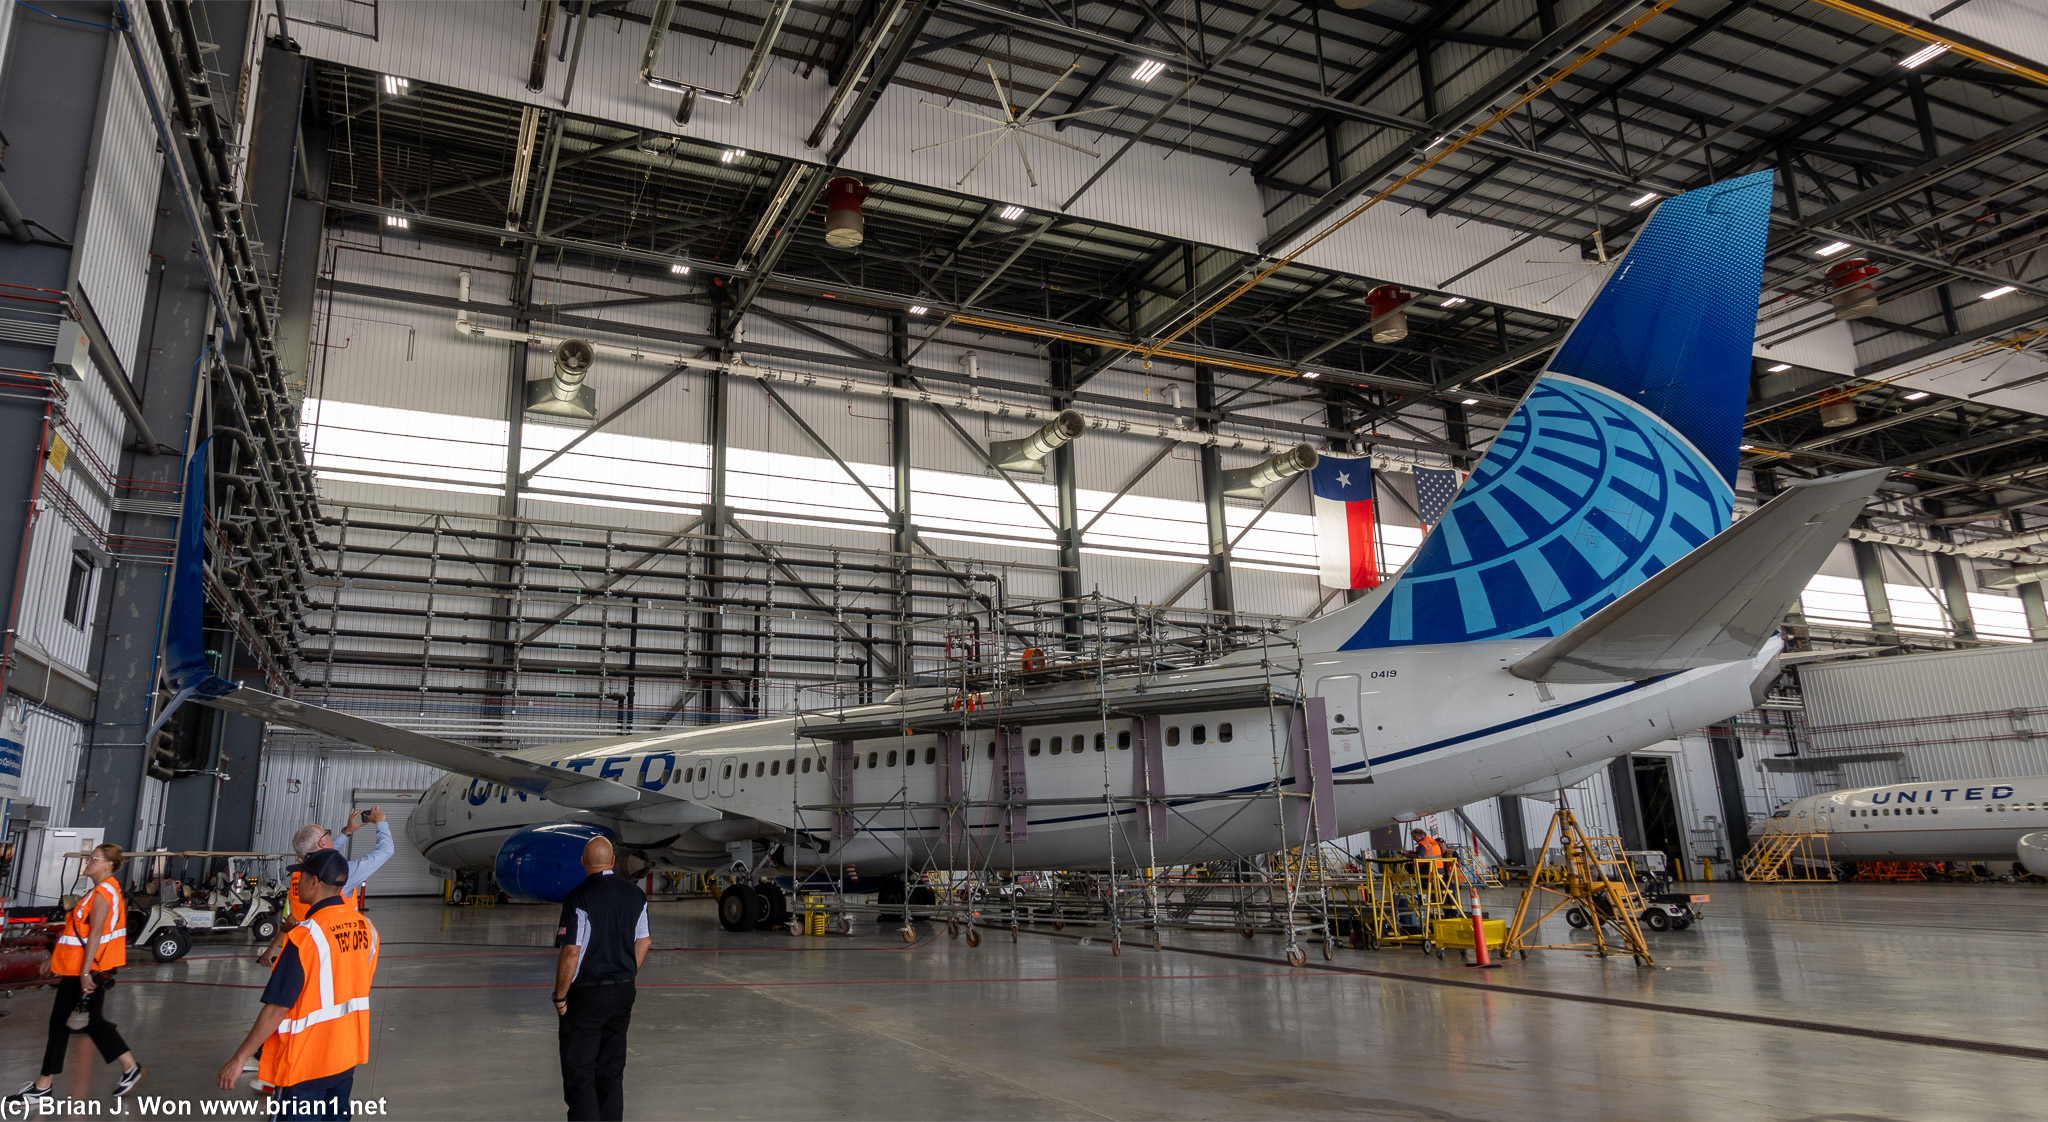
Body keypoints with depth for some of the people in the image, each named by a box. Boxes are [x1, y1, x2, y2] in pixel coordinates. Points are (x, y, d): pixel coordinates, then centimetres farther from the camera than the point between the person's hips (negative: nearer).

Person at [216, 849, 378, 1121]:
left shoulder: (305, 937, -22)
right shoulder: (366, 927, -3)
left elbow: (277, 1008, -21)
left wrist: (238, 1059, -13)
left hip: (306, 1061, -6)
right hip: (348, 1053, 6)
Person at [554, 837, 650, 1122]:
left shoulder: (578, 897, -14)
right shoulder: (636, 895, 3)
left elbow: (571, 952, -17)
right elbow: (643, 943, 9)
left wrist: (560, 997, -8)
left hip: (586, 994, -5)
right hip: (623, 992, 6)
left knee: (579, 1073, 2)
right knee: (612, 1071, 16)